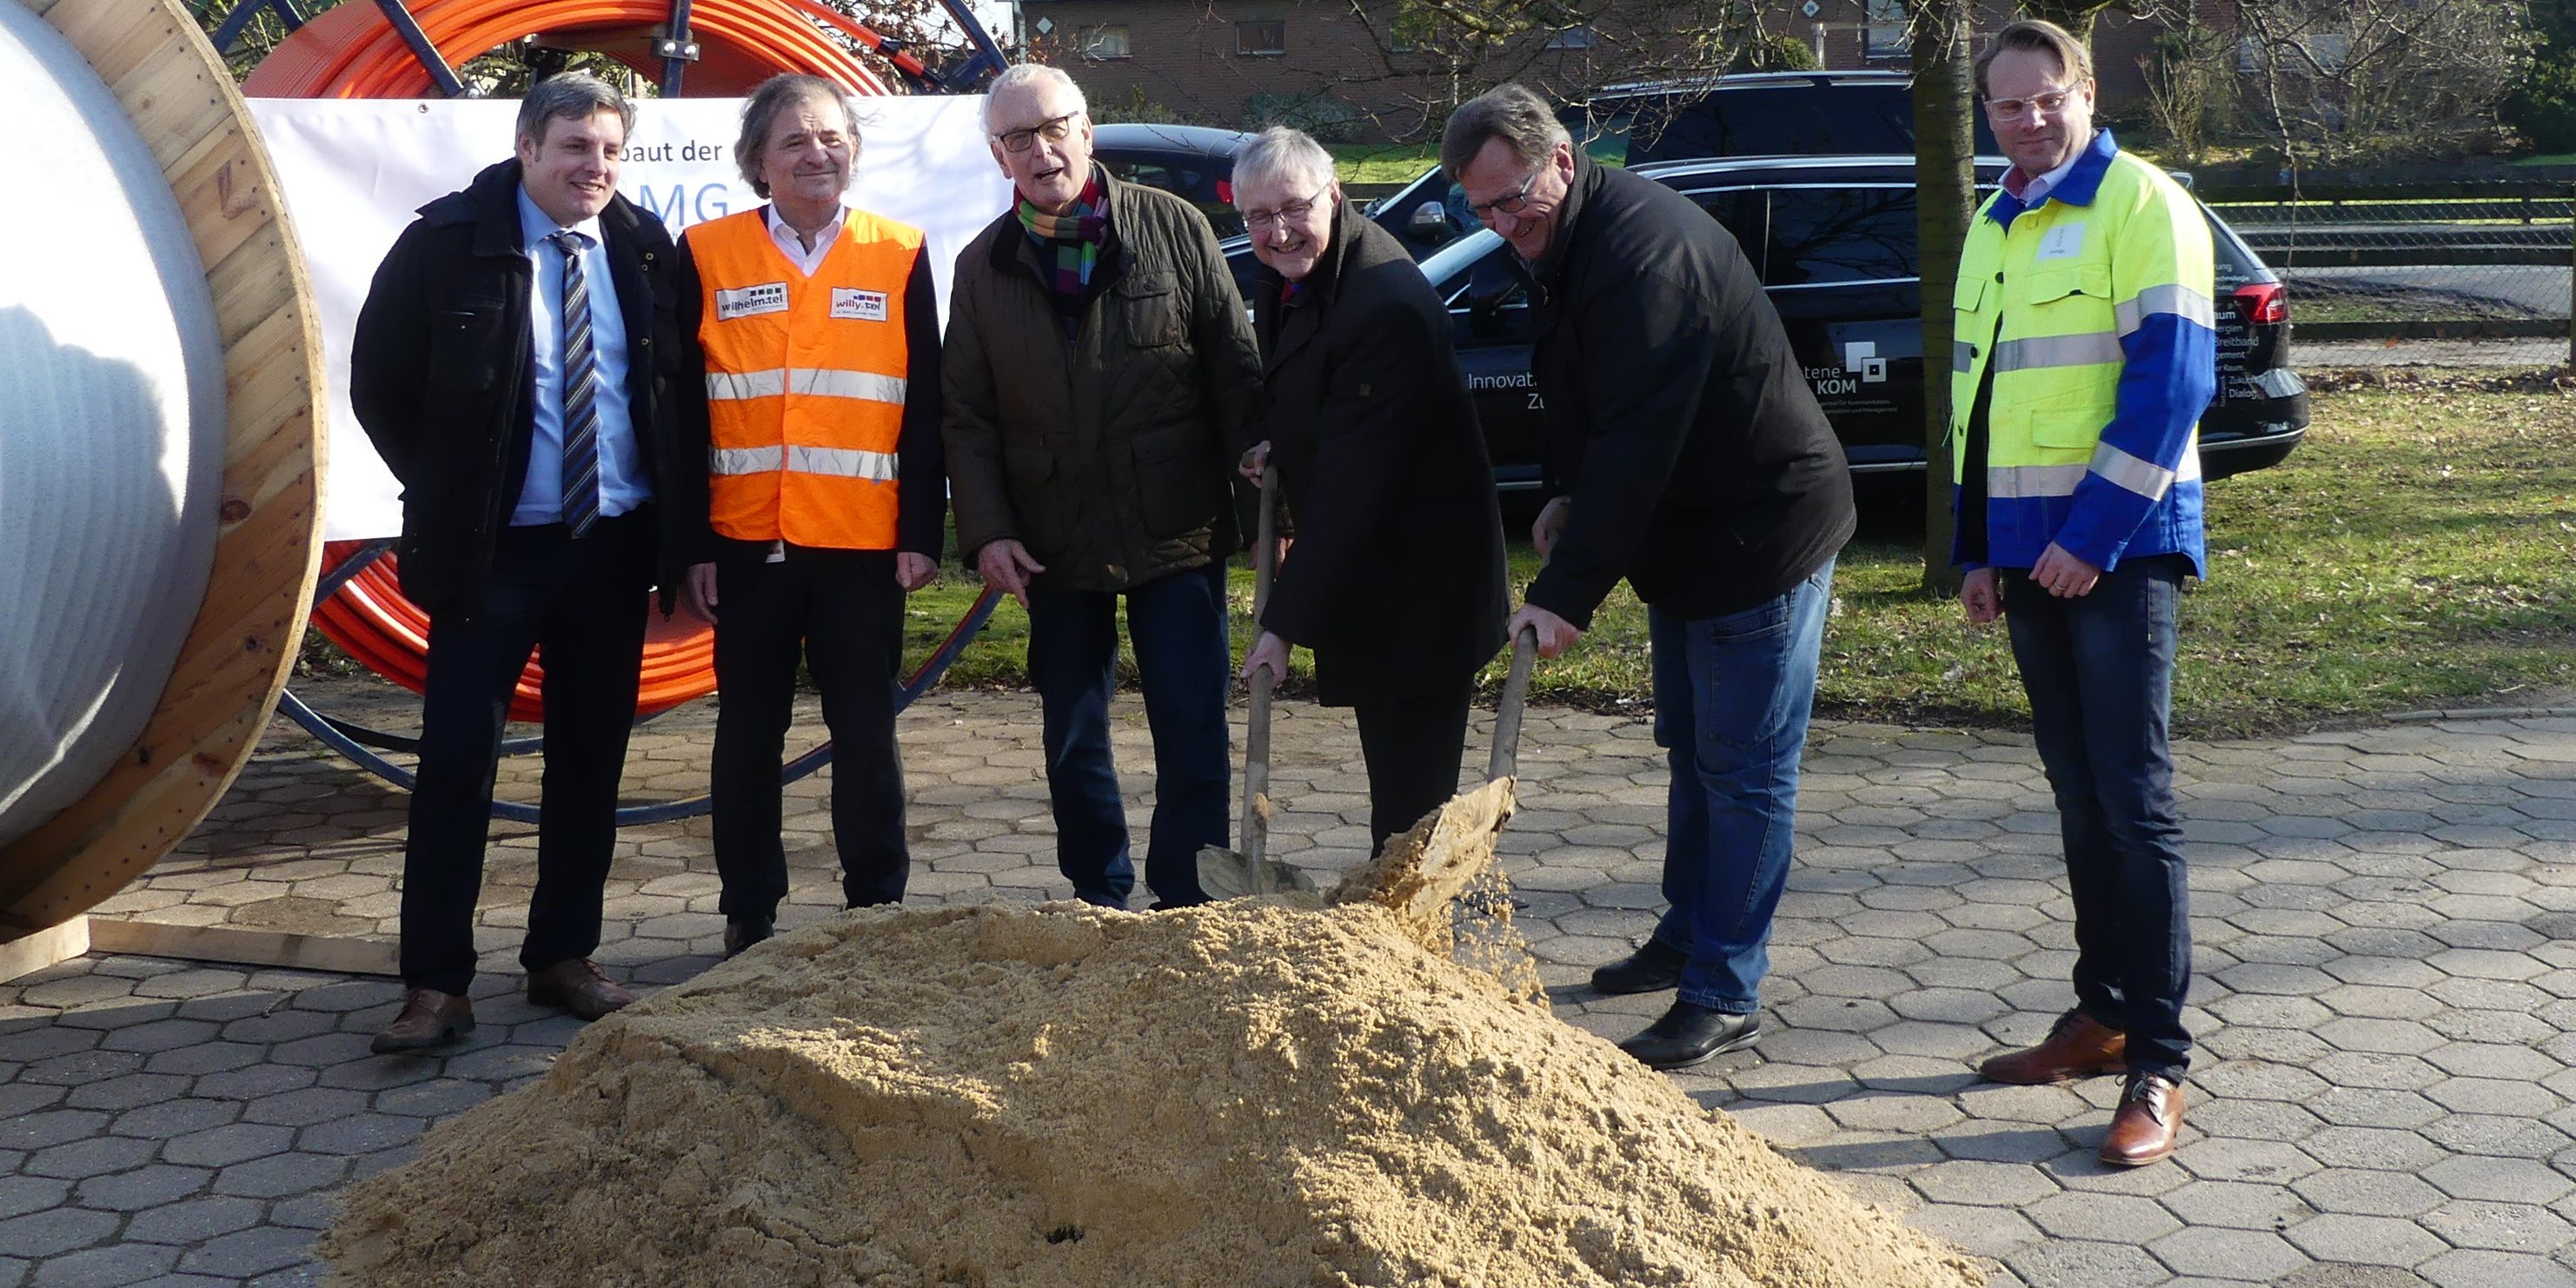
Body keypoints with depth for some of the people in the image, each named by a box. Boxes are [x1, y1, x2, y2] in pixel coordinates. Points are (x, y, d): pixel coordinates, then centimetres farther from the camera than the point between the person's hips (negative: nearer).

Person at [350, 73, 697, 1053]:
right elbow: (379, 383, 1)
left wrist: (679, 519, 3)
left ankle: (563, 959, 22)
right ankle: (435, 987, 3)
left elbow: (683, 387, 11)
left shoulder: (644, 250, 3)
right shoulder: (448, 243, -6)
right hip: (492, 550, -3)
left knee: (591, 760, 9)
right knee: (457, 760, -3)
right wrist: (445, 497, 0)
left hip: (615, 546, 3)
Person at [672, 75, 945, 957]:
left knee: (866, 733, 6)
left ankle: (878, 910, 18)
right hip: (747, 543, 0)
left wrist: (922, 534, -2)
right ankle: (748, 918, 20)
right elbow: (682, 412, 2)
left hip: (864, 544, 0)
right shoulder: (707, 256, 2)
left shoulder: (900, 257, 3)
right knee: (749, 732, 9)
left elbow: (924, 410, 4)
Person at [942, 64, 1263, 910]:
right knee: (1072, 737, 11)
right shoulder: (982, 267, 4)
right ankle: (1098, 897, 26)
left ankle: (1185, 905, 11)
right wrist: (986, 531, -6)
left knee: (1192, 728, -1)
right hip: (1056, 546, 3)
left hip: (1178, 529, -2)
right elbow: (966, 417, 5)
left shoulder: (1173, 228, -2)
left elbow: (1236, 374, -2)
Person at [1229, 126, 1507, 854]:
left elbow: (1351, 486, -27)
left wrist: (1284, 622, -25)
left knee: (1408, 801, -5)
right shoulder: (1287, 274, 3)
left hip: (1418, 594, -9)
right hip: (1368, 581, 10)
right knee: (1395, 789, 20)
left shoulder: (1386, 307, -27)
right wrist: (1275, 446, -1)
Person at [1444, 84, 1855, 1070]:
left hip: (1762, 537, -10)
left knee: (1743, 772, -4)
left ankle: (1723, 996, 2)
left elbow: (1637, 440, -32)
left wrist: (1568, 592, -31)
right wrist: (1567, 498, 2)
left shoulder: (1646, 248, -27)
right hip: (1688, 541, 11)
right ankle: (1686, 939, 34)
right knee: (1691, 751, 20)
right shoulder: (1565, 243, 7)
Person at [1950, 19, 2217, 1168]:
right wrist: (1976, 547, 15)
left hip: (2119, 547, -7)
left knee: (2133, 798, -7)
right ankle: (2105, 1013, 22)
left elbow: (2172, 376, -15)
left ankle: (2158, 1066, -4)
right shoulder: (1990, 231, 17)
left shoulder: (2142, 204, -7)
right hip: (2028, 553, 7)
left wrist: (2094, 532, -18)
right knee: (2078, 795, 12)